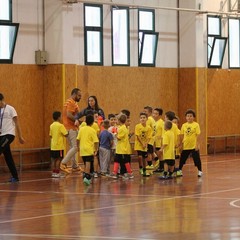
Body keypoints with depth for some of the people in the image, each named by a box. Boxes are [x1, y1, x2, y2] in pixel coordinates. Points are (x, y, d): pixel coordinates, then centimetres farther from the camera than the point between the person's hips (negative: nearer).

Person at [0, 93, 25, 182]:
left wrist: (20, 137, -4)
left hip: (9, 134, -6)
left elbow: (16, 123, -3)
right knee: (8, 157, 7)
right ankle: (15, 177, 13)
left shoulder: (10, 109, -5)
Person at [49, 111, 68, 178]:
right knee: (58, 159, -3)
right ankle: (57, 173, -4)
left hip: (53, 146, 7)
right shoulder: (60, 125, -12)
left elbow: (50, 135, 14)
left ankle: (53, 172, 10)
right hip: (59, 146, -7)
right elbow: (66, 134, -14)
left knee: (53, 159, 8)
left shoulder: (51, 126, 8)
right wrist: (67, 132, 6)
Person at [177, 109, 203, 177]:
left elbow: (197, 135, -8)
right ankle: (179, 170, 25)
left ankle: (200, 171, 13)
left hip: (194, 146, -3)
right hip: (186, 145, 3)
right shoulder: (184, 125, 3)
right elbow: (182, 135, 8)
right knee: (182, 158, 11)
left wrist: (197, 144, -13)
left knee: (197, 159, 1)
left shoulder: (196, 125, -6)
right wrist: (181, 144, 7)